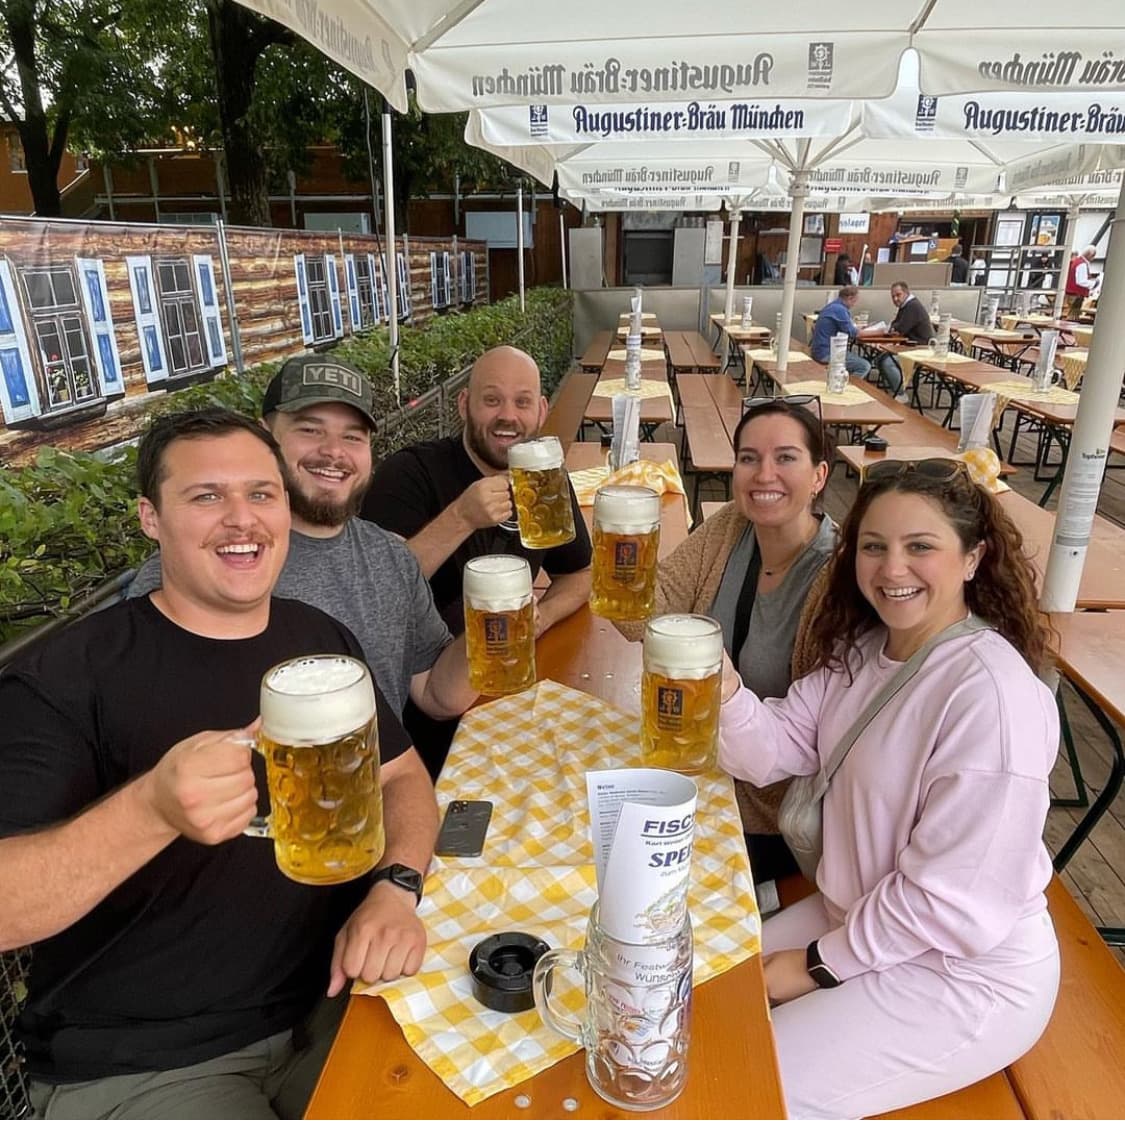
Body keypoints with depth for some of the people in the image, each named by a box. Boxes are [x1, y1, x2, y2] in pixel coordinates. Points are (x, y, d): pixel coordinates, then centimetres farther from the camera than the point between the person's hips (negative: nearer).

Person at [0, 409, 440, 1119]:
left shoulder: (322, 639, 2)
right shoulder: (67, 680, -14)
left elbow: (403, 776, 7)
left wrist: (396, 887, -13)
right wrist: (154, 808, -40)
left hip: (330, 1004, 5)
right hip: (136, 1064, -4)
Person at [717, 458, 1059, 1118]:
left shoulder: (992, 693, -29)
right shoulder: (862, 649, -2)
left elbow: (952, 901, -26)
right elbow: (774, 751, -4)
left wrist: (817, 965, -14)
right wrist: (723, 687, -25)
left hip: (963, 973, -7)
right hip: (858, 915, 8)